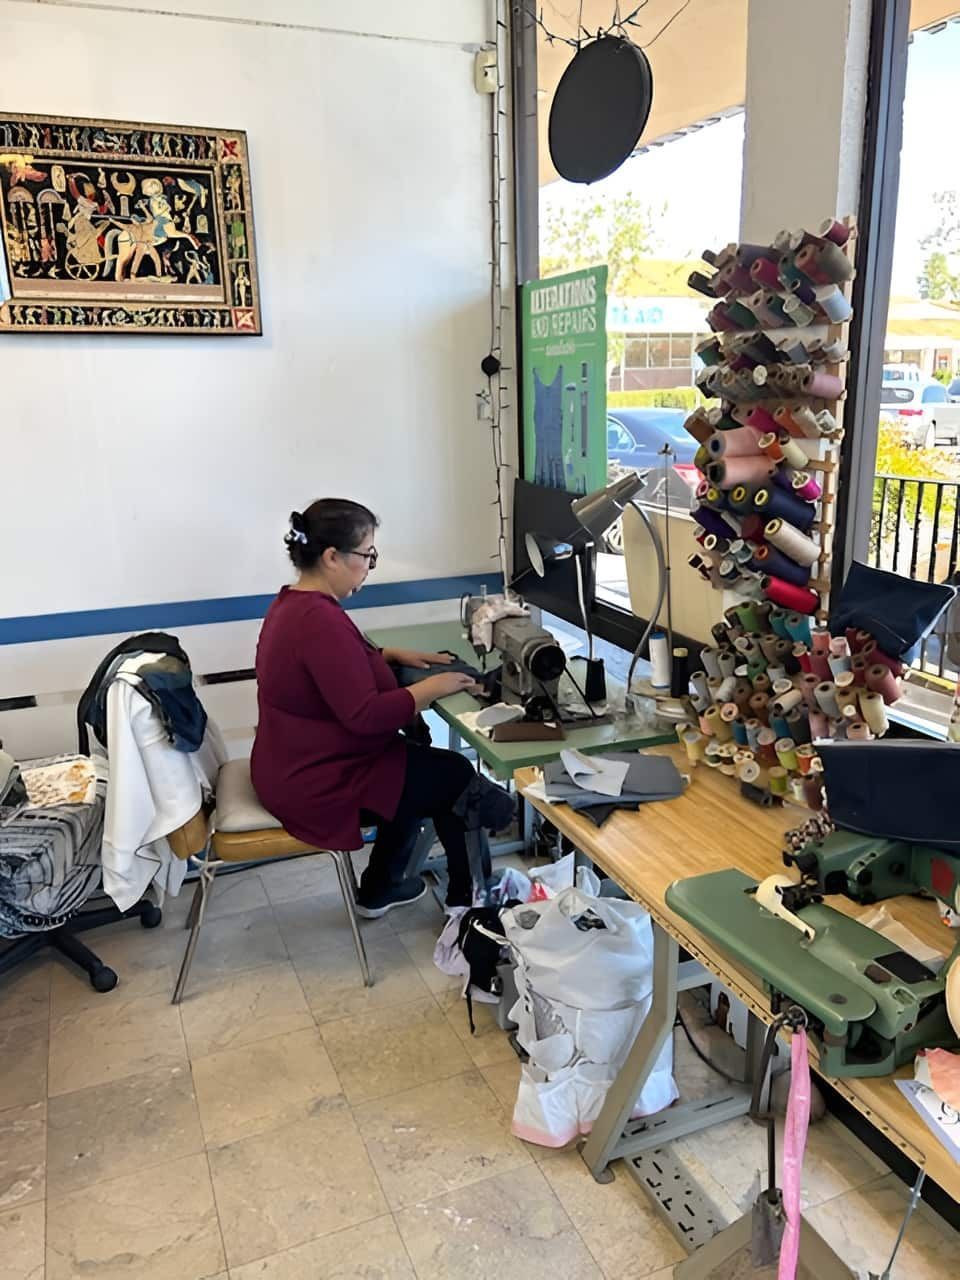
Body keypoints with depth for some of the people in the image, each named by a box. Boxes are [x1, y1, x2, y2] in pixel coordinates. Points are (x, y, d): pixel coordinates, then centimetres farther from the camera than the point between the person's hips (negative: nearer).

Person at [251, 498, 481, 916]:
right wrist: (431, 688, -18)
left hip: (295, 768, 10)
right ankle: (466, 900, 22)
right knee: (457, 777, 3)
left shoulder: (294, 603, 5)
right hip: (316, 787, -10)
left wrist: (394, 655, 9)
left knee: (423, 764, 22)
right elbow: (366, 715, -30)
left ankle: (379, 889, 30)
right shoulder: (319, 619, -28)